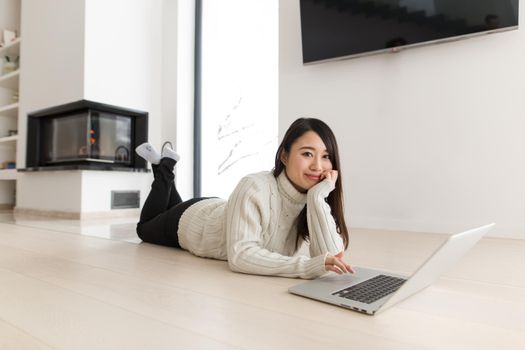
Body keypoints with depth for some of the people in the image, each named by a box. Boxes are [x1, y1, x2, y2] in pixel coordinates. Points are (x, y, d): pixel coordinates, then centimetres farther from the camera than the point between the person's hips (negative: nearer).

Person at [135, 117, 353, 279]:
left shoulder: (316, 197, -26)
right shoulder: (255, 188, -43)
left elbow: (332, 256, -35)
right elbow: (239, 256, -48)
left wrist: (318, 197, -43)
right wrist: (308, 266, -57)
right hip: (190, 220, -4)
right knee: (145, 229, 29)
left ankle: (167, 164, 45)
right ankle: (164, 168, 34)